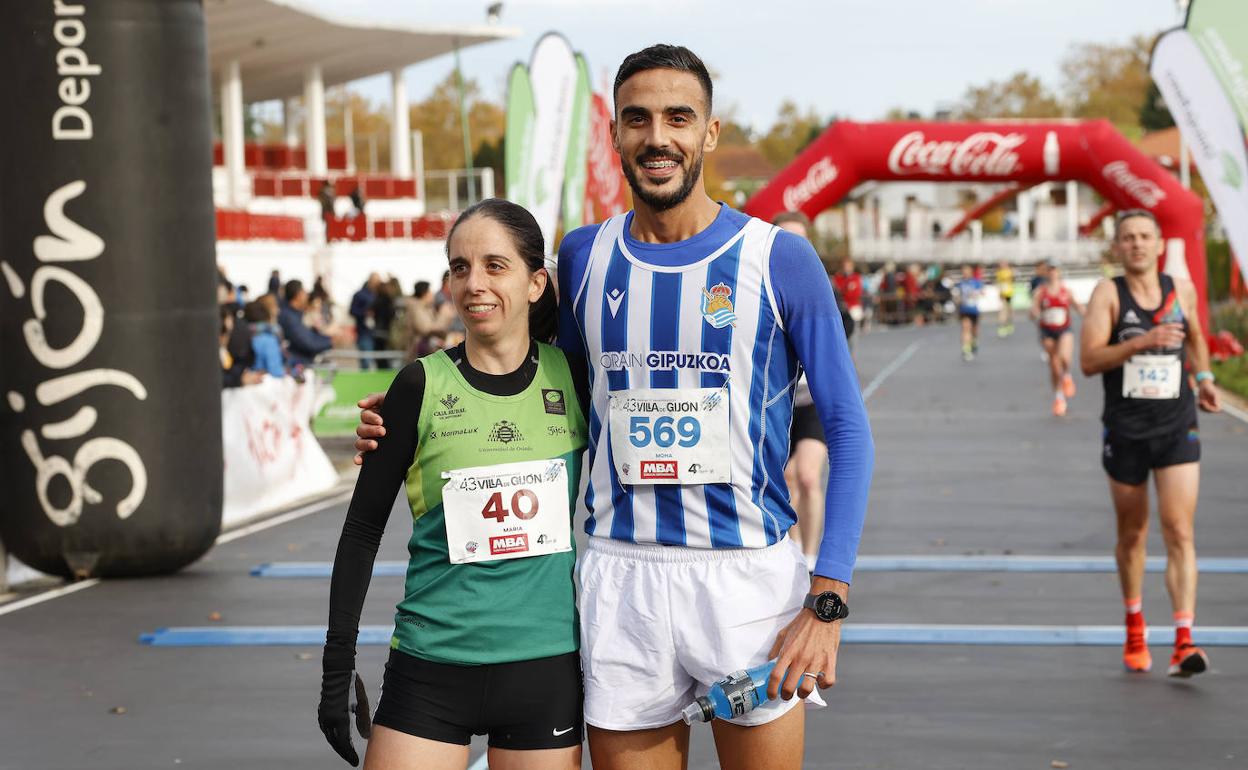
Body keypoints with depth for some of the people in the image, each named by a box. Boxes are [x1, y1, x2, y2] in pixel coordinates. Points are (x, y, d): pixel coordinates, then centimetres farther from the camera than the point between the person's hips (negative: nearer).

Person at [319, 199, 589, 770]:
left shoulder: (573, 378, 2)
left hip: (545, 669, 1)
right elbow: (363, 529, 2)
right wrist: (337, 668, 1)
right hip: (431, 666, -1)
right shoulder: (423, 386, -2)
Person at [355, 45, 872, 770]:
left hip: (748, 574, -2)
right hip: (621, 577, 3)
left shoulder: (779, 260, -4)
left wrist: (827, 602, -11)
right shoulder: (585, 256, 6)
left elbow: (848, 430, -3)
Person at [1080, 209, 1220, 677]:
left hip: (1177, 428, 1)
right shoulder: (1108, 293, -5)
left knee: (1180, 533, -12)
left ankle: (1184, 643, -19)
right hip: (1125, 429, -1)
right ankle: (1134, 628, 34)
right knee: (1131, 535, 13)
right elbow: (1088, 361, -15)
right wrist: (1141, 342, -26)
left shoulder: (1182, 290, 5)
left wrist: (1204, 378, 11)